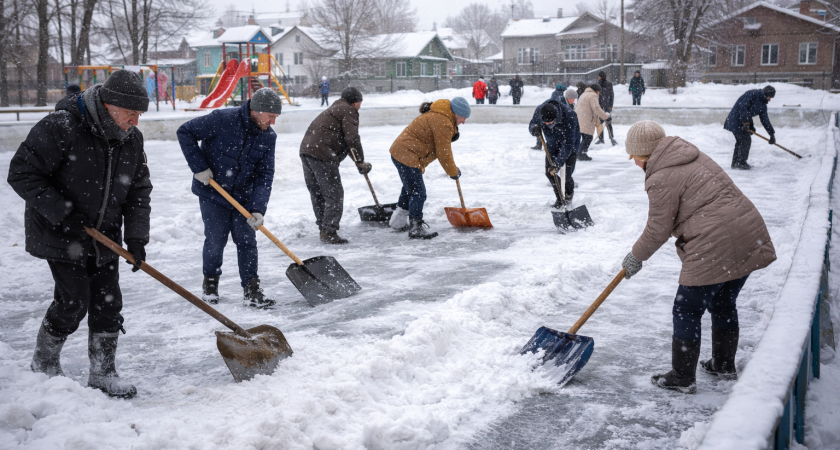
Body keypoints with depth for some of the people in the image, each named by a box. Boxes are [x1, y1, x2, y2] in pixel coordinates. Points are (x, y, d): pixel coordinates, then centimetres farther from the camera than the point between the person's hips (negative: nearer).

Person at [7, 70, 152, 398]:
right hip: (60, 237, -6)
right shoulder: (61, 128, -20)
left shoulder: (132, 139, 0)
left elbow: (139, 191, 6)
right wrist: (61, 212, -23)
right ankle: (43, 365, 21)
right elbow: (22, 173, -18)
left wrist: (136, 237, -5)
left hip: (104, 239, 6)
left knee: (108, 305, 4)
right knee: (73, 302, -5)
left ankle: (103, 374, 19)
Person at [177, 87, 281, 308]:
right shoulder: (222, 119, -20)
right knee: (215, 241, 2)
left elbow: (265, 176, -8)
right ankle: (210, 283, 27)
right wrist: (199, 167, -17)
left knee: (247, 240, 2)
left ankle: (252, 289, 11)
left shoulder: (268, 137, -5)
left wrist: (258, 209, -18)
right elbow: (185, 132, -14)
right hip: (212, 193, -3)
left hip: (243, 198, 4)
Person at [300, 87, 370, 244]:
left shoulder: (335, 109, 30)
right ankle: (329, 232, -7)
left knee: (317, 193, 17)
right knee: (334, 194, -5)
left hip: (306, 149, 10)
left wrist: (358, 161, 27)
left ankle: (323, 228, 26)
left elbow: (344, 140, 31)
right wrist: (361, 162, -5)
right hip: (322, 154, -10)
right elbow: (352, 138, -13)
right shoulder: (349, 111, -1)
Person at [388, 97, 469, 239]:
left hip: (400, 152, 11)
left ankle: (399, 221, 37)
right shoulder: (443, 123, -19)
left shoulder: (438, 115, 14)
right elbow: (443, 154, -14)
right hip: (408, 157, -11)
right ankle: (415, 229, -4)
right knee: (417, 192, -8)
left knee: (410, 188, 25)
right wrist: (454, 172, -3)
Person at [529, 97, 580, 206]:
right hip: (552, 145, 5)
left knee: (566, 176, -9)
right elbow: (532, 124, -5)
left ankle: (569, 194, 26)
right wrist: (534, 128, -32)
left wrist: (558, 164, -39)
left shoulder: (569, 116, -39)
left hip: (570, 145, -5)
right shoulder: (539, 111, -25)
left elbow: (568, 144, -36)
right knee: (549, 173, -2)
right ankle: (560, 199, 19)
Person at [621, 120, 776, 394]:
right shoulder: (693, 156, 16)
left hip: (714, 247, -9)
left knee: (687, 311, 5)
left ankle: (682, 378, 14)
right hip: (750, 237, 9)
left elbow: (658, 230, -6)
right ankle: (724, 366, 39)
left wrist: (636, 256, 10)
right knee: (724, 305, 24)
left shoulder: (661, 179, -12)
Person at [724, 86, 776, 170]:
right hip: (736, 120, -9)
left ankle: (736, 163, 26)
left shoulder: (763, 105, 10)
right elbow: (742, 107, -26)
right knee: (746, 140, -10)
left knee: (740, 141, 15)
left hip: (741, 122, 9)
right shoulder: (753, 94, -15)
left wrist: (772, 134, 8)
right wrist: (746, 123, -28)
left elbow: (765, 120, 12)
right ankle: (741, 163, -4)